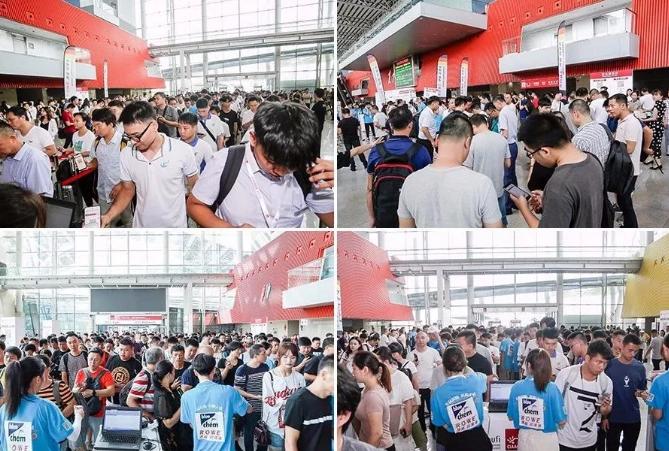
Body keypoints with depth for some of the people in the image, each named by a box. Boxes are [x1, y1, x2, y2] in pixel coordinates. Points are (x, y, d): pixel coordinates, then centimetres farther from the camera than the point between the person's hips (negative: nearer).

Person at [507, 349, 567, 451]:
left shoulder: (517, 387, -10)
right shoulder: (552, 389, -17)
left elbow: (511, 416, 1)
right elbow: (561, 421, -13)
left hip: (524, 438, 2)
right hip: (546, 440, -2)